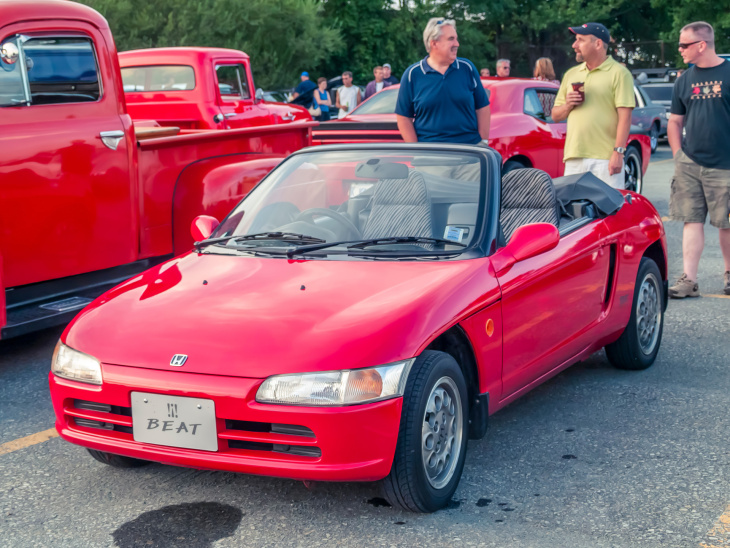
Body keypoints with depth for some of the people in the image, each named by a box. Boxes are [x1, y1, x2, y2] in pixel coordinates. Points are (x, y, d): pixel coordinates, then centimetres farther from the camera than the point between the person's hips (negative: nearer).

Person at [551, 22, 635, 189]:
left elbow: (625, 117, -7)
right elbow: (555, 116, 20)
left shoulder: (619, 73, 0)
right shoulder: (571, 74, 18)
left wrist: (618, 152, -15)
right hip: (574, 159, 5)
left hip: (605, 159, -5)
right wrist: (567, 106, -2)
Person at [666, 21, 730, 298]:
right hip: (690, 164, 3)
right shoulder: (685, 80, 10)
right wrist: (678, 153, 7)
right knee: (692, 221, 0)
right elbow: (675, 121, 18)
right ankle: (689, 280, 0)